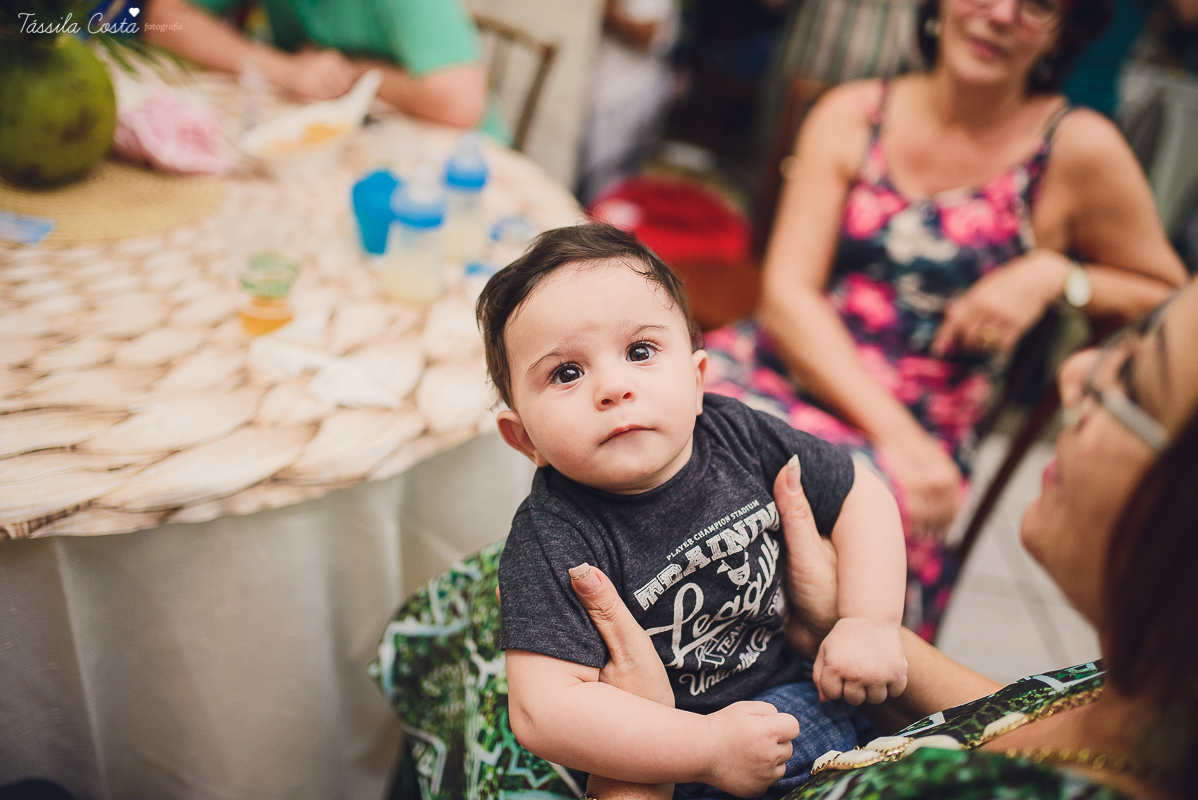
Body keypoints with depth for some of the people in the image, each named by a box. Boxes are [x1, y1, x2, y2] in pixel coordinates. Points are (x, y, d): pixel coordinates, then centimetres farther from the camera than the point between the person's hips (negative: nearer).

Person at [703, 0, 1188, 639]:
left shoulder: (1079, 150, 1)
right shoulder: (852, 114, 7)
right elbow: (786, 292, -2)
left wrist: (1053, 274, -7)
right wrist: (895, 427, -14)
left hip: (920, 430, -2)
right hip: (774, 366, 3)